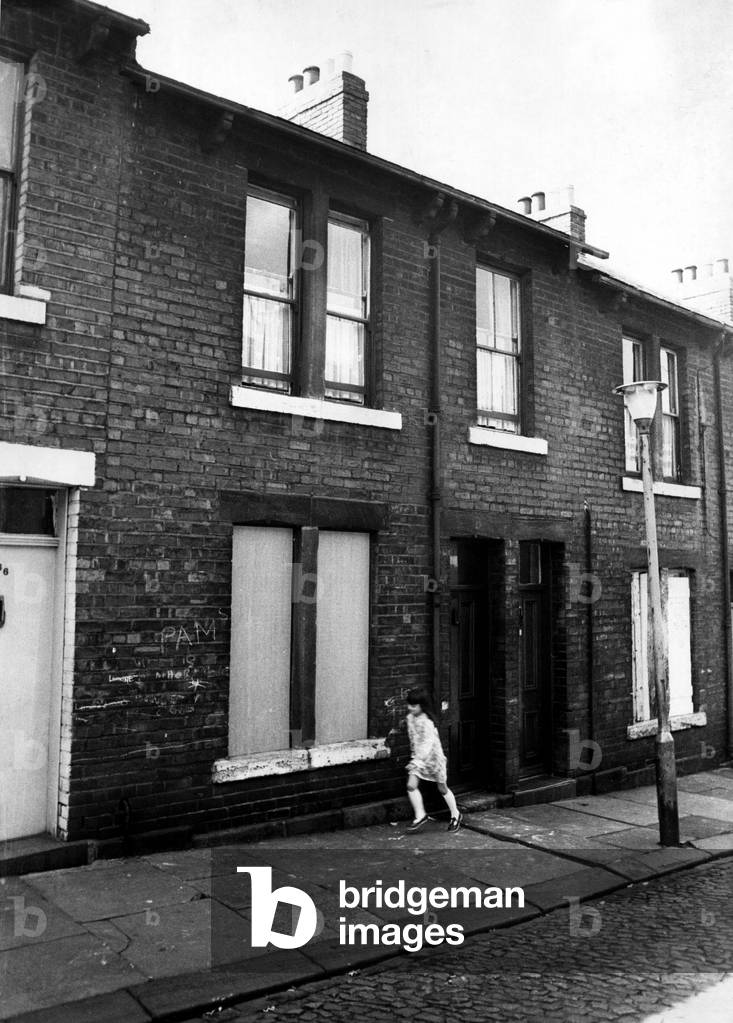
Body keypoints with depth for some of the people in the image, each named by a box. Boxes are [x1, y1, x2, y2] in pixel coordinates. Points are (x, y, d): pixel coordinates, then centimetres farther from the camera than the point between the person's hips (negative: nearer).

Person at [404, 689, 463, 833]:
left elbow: (428, 742, -35)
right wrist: (414, 755, 19)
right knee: (411, 785, -11)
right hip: (417, 757, 6)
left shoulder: (427, 722, -26)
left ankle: (455, 815, 29)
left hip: (433, 756, -6)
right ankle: (420, 815, 1)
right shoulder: (410, 718, -1)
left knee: (442, 788, 9)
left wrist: (419, 760, -45)